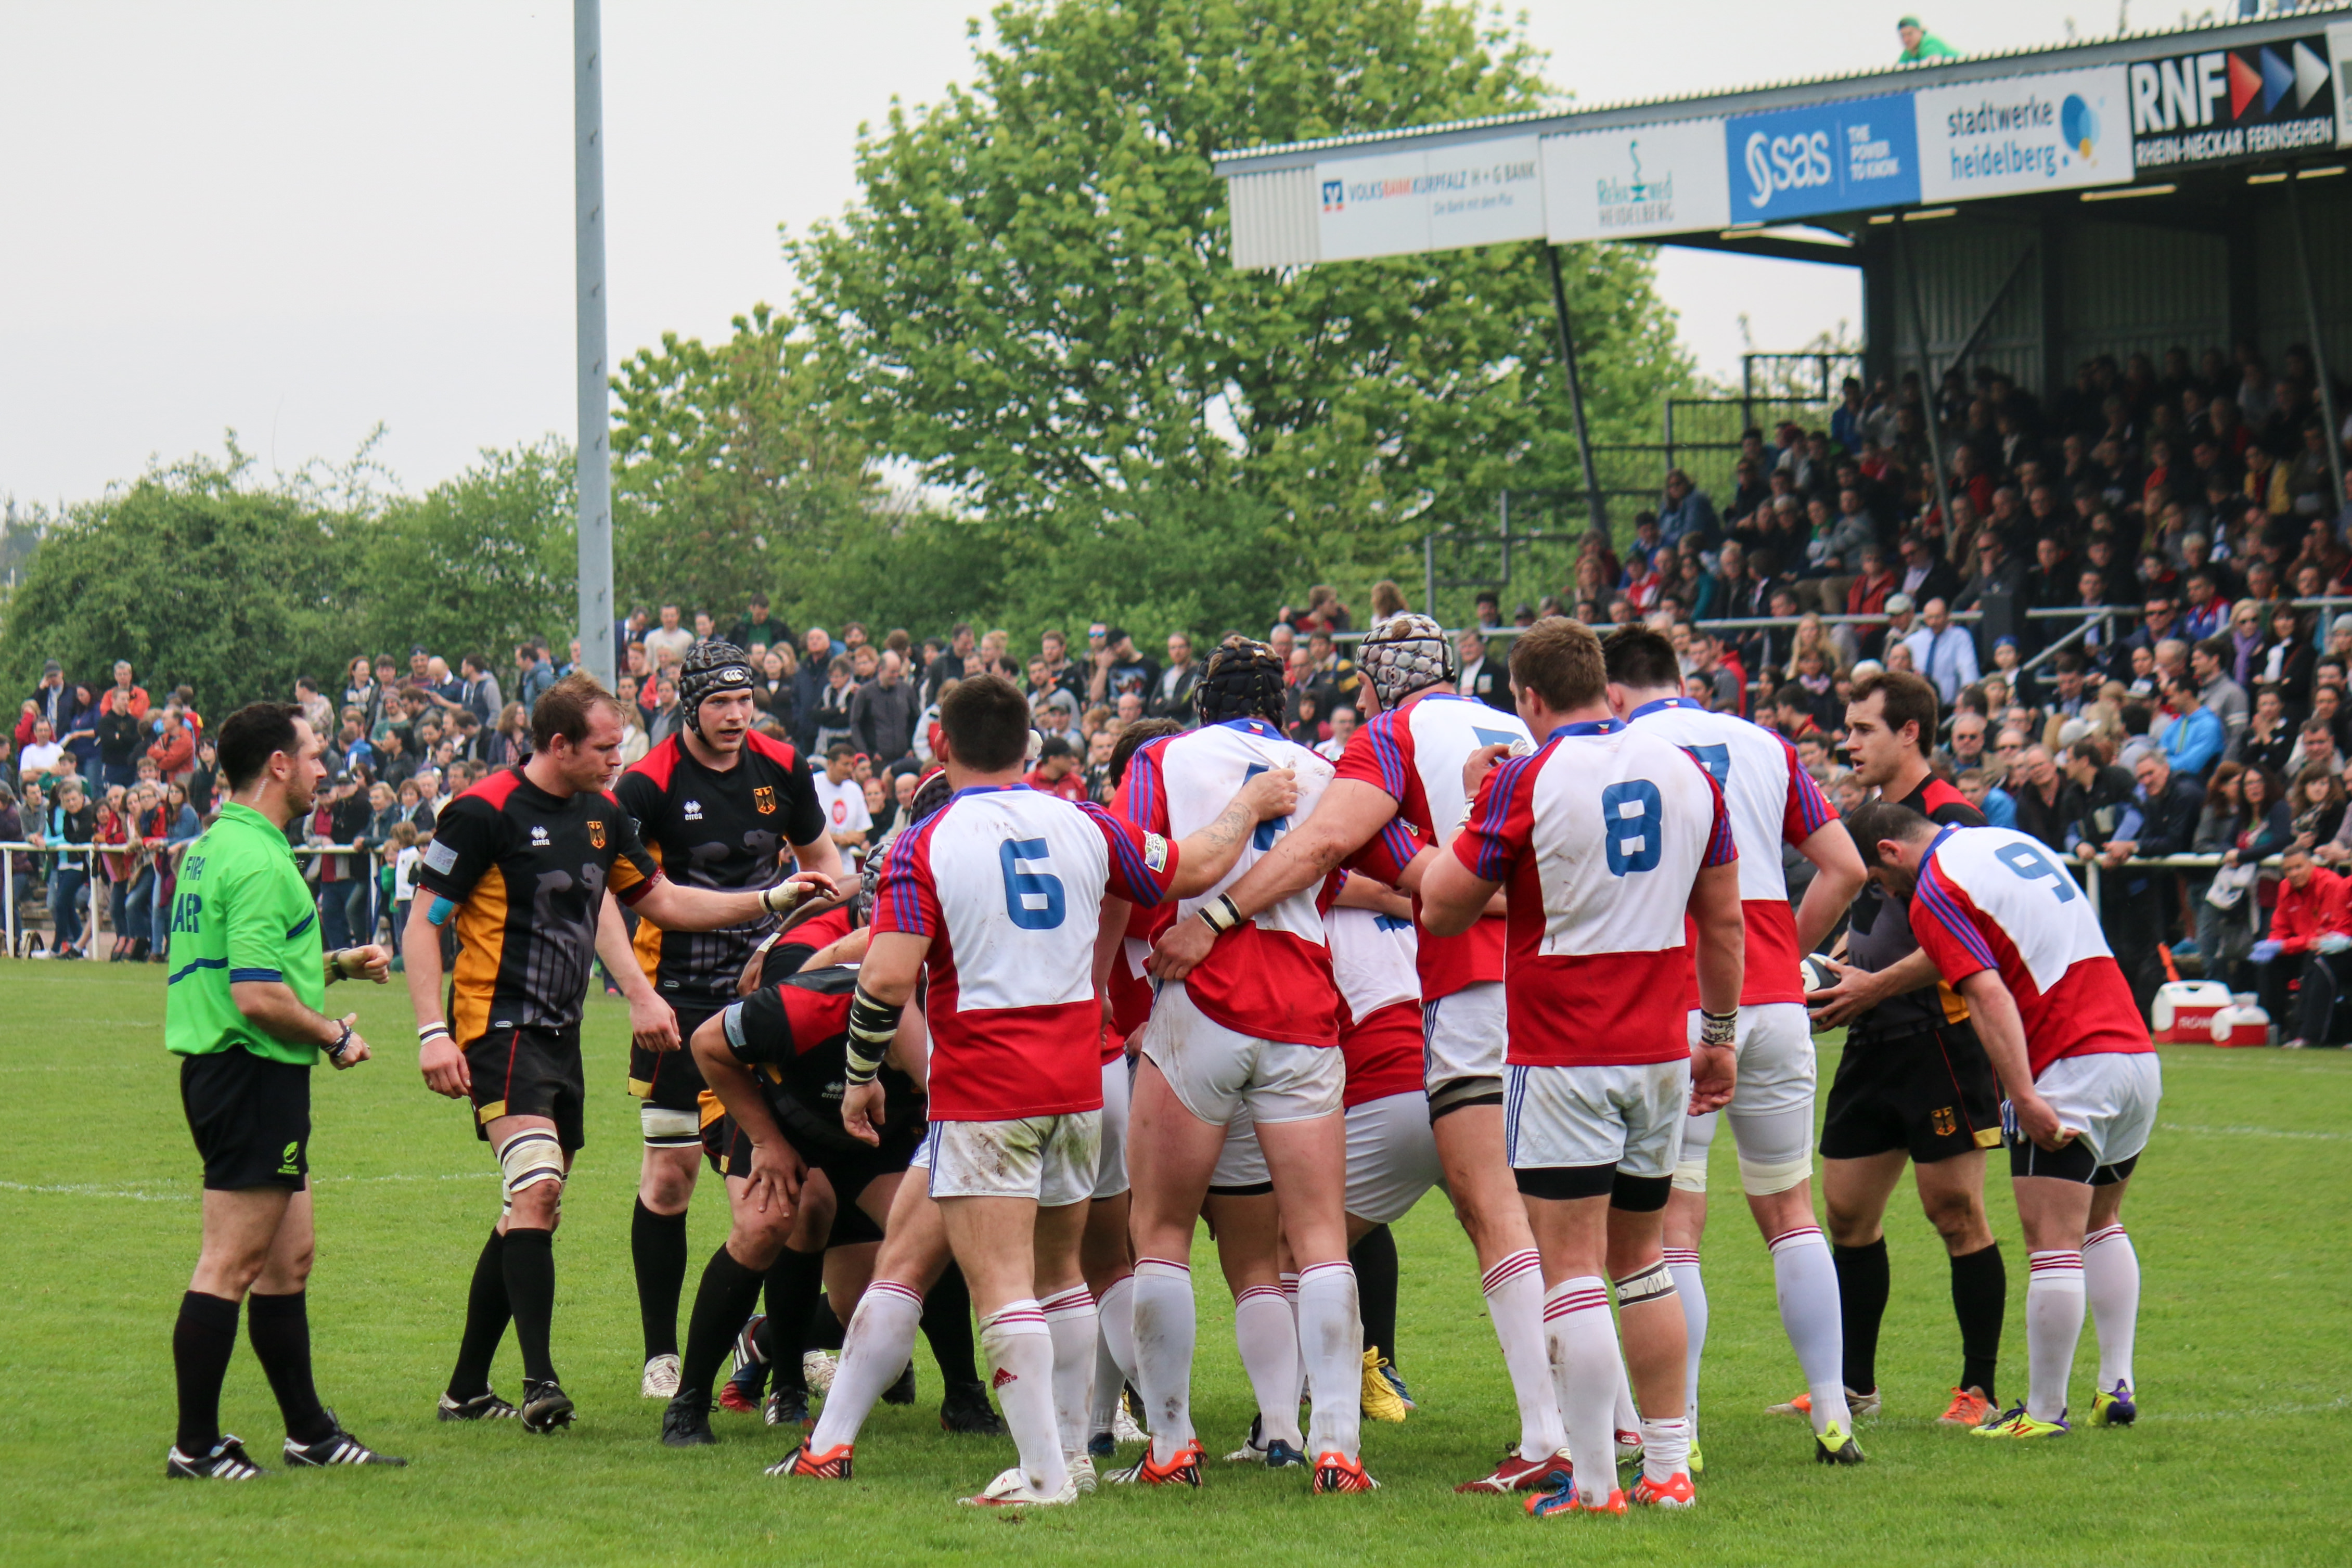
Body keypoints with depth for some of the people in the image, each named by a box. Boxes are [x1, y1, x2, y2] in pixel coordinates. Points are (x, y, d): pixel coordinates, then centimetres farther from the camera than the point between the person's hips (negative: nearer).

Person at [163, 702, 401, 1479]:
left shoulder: (214, 847, 15)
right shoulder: (257, 861, -18)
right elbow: (259, 997, -25)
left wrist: (338, 964, 18)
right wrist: (334, 1034, -11)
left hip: (224, 1070, 11)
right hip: (254, 1073, -11)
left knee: (288, 1256, 15)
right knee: (231, 1266, -6)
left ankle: (309, 1431, 22)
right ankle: (196, 1446, -2)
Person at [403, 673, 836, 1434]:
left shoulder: (602, 815, 12)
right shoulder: (486, 812, -11)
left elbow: (662, 901, 22)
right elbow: (422, 924, -9)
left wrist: (773, 900, 15)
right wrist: (433, 1032, -18)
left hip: (560, 1035, 8)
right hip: (500, 1028, -8)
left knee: (531, 1209, 9)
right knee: (537, 1186, -21)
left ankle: (468, 1388, 17)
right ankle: (539, 1380, -23)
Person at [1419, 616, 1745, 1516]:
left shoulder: (1525, 782, -11)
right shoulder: (1688, 775, 5)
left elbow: (1442, 911, -3)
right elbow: (1724, 922, 12)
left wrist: (1471, 806, 9)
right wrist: (1720, 1036, 22)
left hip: (1562, 1061, -5)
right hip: (1660, 1054, 5)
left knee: (1572, 1269, -3)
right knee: (1641, 1260, 15)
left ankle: (1594, 1483, -5)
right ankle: (1668, 1468, 15)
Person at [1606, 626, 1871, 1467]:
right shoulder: (1766, 745, 12)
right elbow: (1845, 869, 9)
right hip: (1776, 1003, 4)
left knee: (1674, 1224, 0)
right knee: (1790, 1212, 13)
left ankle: (1677, 1430, -2)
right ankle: (1833, 1415, 10)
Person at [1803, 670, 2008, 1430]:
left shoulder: (1951, 818, -12)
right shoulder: (1864, 817, 16)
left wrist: (1874, 986, -17)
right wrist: (1830, 971, 9)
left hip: (1939, 1039, -9)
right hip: (1873, 1046, 9)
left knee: (1957, 1213, -5)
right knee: (1847, 1214, 9)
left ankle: (1979, 1389, 2)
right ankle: (1852, 1385, 19)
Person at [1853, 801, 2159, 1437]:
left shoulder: (1933, 894, -6)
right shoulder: (2008, 841, 20)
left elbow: (1990, 996, -19)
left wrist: (2025, 1097, -24)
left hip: (2072, 1069, -9)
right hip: (2139, 1056, 9)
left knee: (2053, 1244, -6)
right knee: (2101, 1224, 22)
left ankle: (2044, 1410, -4)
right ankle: (2117, 1388, 19)